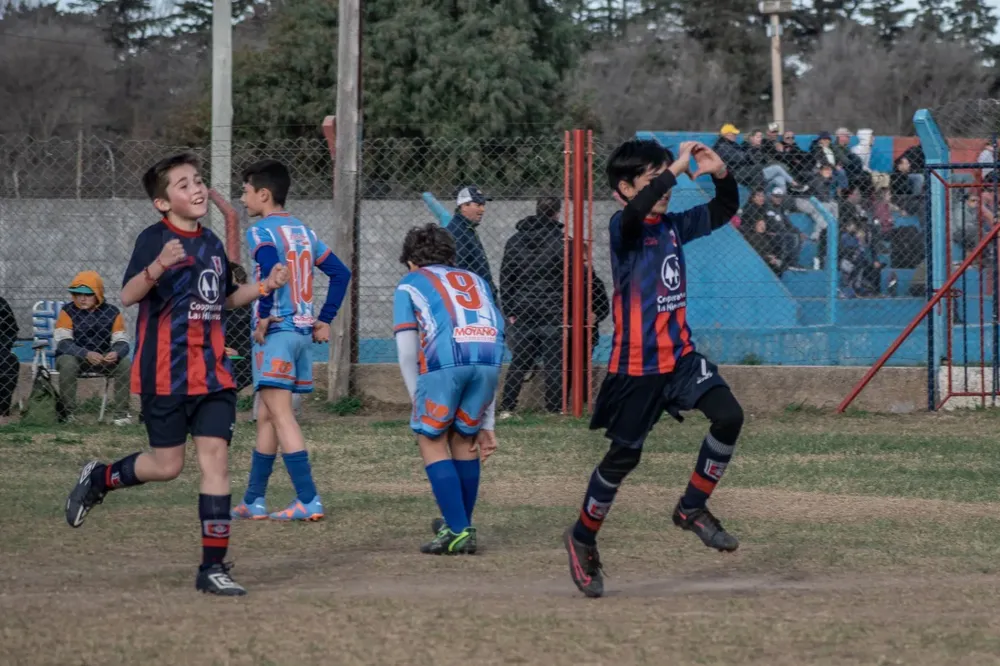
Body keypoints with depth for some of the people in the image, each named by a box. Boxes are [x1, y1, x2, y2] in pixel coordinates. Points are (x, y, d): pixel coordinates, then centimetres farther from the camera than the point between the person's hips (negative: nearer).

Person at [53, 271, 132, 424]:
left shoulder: (112, 313, -2)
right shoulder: (68, 312, -8)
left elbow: (122, 341, -8)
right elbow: (63, 342, -20)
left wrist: (116, 353, -34)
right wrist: (86, 354, -36)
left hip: (104, 359, 2)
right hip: (74, 356, -2)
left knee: (126, 364, -24)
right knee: (68, 363, -36)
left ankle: (120, 413, -12)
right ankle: (67, 413, -23)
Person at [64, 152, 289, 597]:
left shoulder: (212, 243, 12)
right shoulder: (154, 239, -9)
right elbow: (128, 296, -21)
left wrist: (265, 287, 12)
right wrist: (158, 266, -38)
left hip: (212, 373, 5)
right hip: (165, 374, -5)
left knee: (215, 458, -3)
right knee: (167, 465, 1)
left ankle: (213, 567, -1)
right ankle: (98, 479, 31)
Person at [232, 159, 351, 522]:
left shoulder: (261, 231, -8)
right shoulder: (303, 231, 16)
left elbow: (272, 266, -28)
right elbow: (341, 273, 17)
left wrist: (263, 314, -18)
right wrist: (324, 320, 17)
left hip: (276, 331, -8)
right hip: (303, 331, 8)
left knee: (281, 415, -9)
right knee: (266, 416, 15)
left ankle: (308, 501, -16)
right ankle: (253, 501, 19)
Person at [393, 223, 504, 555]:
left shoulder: (409, 284, 26)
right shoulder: (475, 281, 36)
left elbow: (407, 354, 15)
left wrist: (418, 401, 24)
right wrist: (487, 424, 33)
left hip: (443, 359, -4)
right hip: (487, 355, 4)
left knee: (432, 440, 11)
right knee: (464, 439, 21)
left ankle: (458, 532, 3)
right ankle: (461, 525, 33)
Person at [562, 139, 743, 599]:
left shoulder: (673, 226, 8)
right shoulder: (622, 228, -12)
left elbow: (724, 211, 16)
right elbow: (635, 211, -36)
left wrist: (720, 174, -4)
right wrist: (676, 167, -35)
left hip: (680, 355, 6)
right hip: (636, 366, -6)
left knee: (728, 416, -15)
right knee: (624, 456, 4)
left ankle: (692, 509, 4)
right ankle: (582, 538, 26)